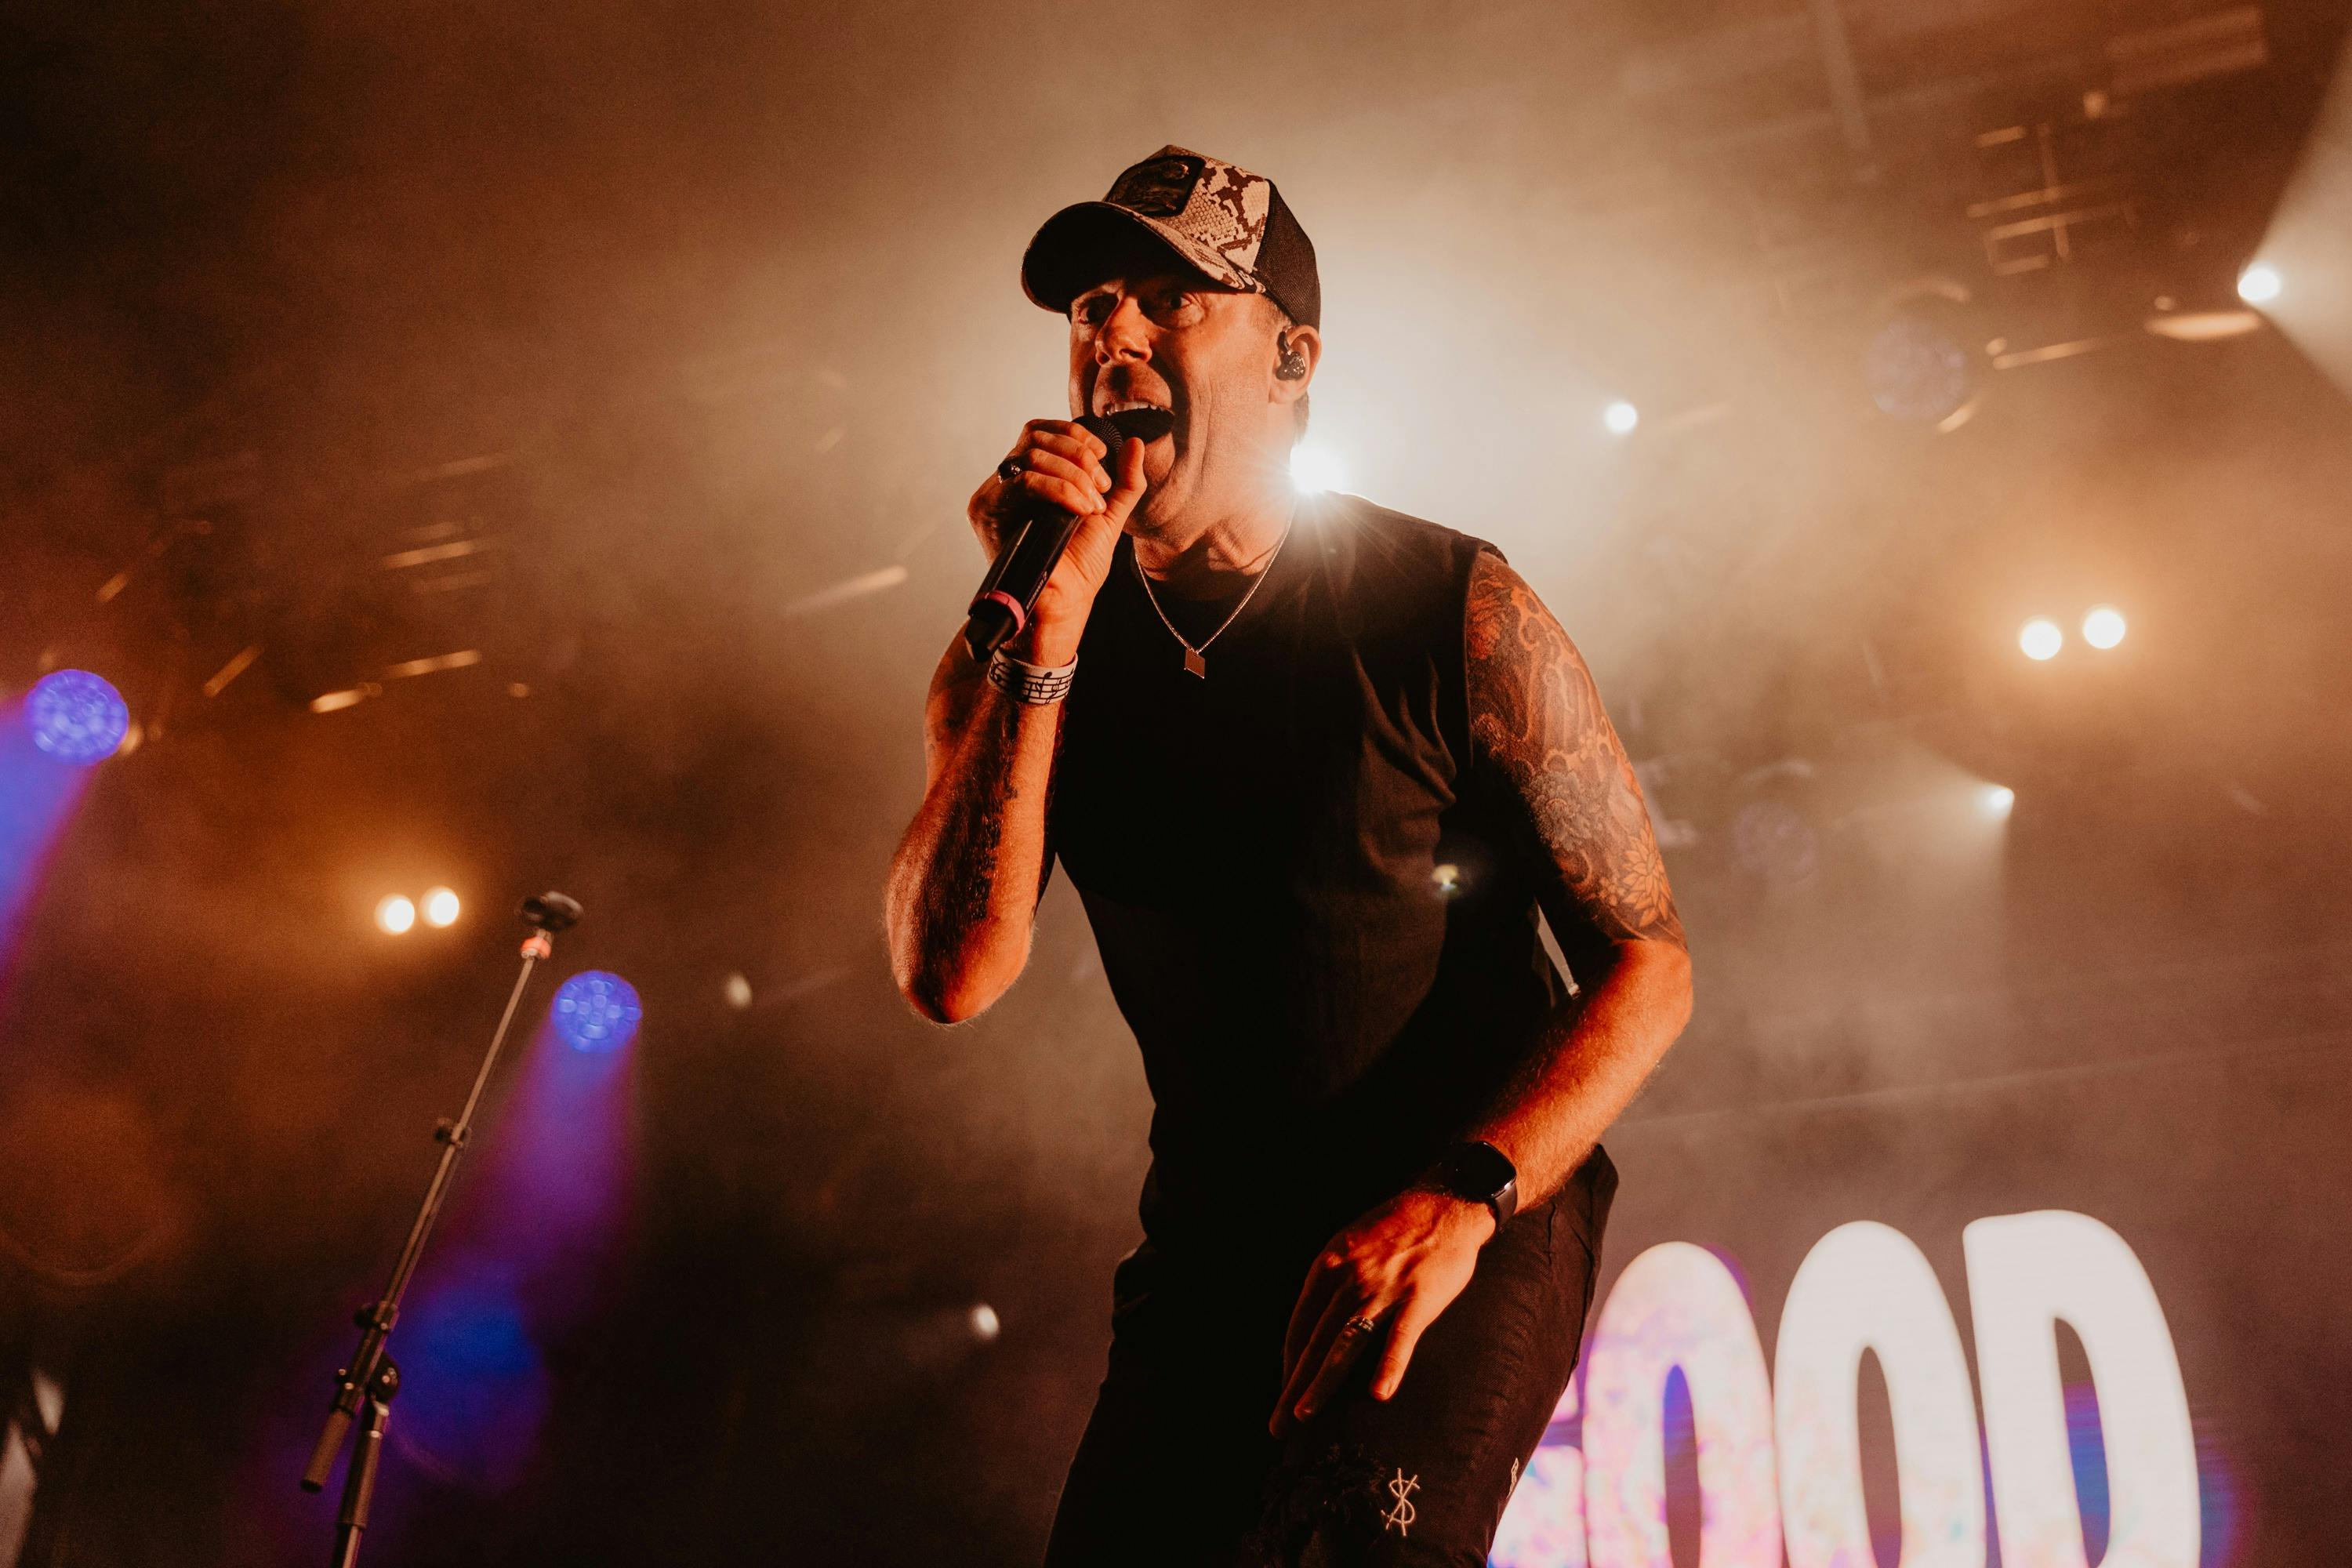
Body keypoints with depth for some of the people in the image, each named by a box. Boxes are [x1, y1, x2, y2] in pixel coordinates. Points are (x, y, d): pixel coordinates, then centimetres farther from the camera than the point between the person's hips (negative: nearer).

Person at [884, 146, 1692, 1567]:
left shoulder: (1455, 613, -10)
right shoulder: (1020, 658, -1)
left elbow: (1646, 963, -9)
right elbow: (952, 975, -16)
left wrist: (1458, 1198, -24)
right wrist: (1042, 639, -24)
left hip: (1483, 1208, -4)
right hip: (1215, 1234, 4)